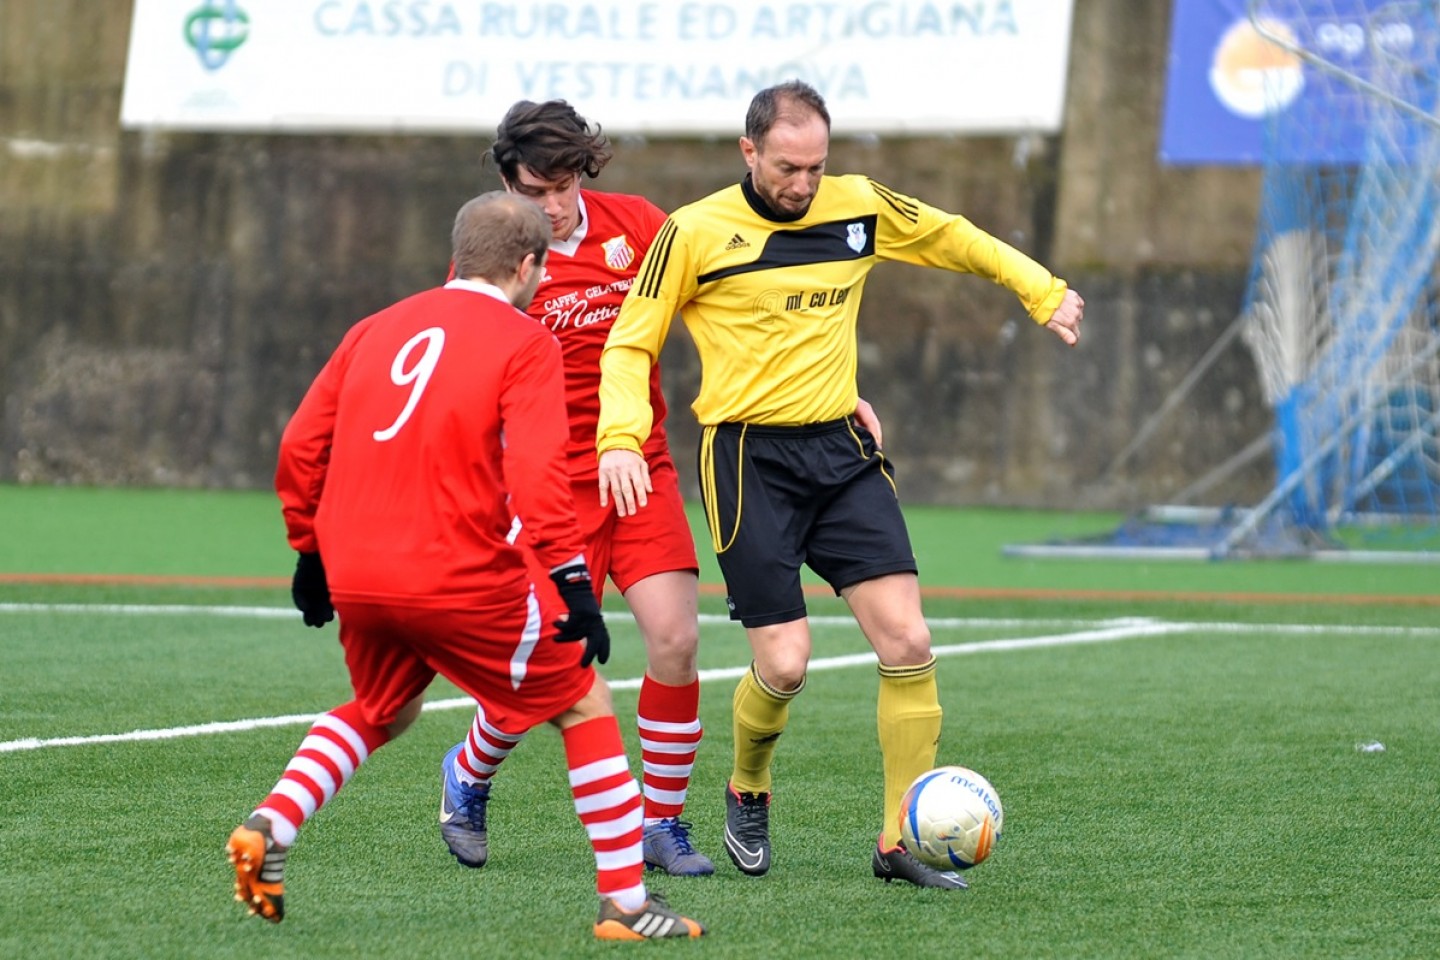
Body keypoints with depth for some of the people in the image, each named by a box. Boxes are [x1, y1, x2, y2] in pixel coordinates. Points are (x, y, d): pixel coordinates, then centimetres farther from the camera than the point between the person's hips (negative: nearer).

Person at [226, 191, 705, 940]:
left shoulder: (377, 330, 15)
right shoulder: (524, 344, -3)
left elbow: (300, 446, 14)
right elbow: (537, 476, -15)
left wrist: (310, 550, 24)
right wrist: (573, 581, -13)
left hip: (356, 577, 6)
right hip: (461, 579, -6)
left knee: (380, 712, 32)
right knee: (584, 706, 10)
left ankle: (268, 827, 11)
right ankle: (626, 904, 7)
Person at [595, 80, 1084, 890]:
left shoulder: (859, 207, 5)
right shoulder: (696, 232, -6)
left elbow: (955, 239, 22)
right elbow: (630, 344, -1)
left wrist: (1043, 291, 22)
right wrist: (621, 438, -16)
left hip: (842, 450, 4)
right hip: (750, 460, -4)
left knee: (908, 642, -8)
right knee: (784, 664, -10)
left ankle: (900, 842, 3)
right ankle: (748, 794, 23)